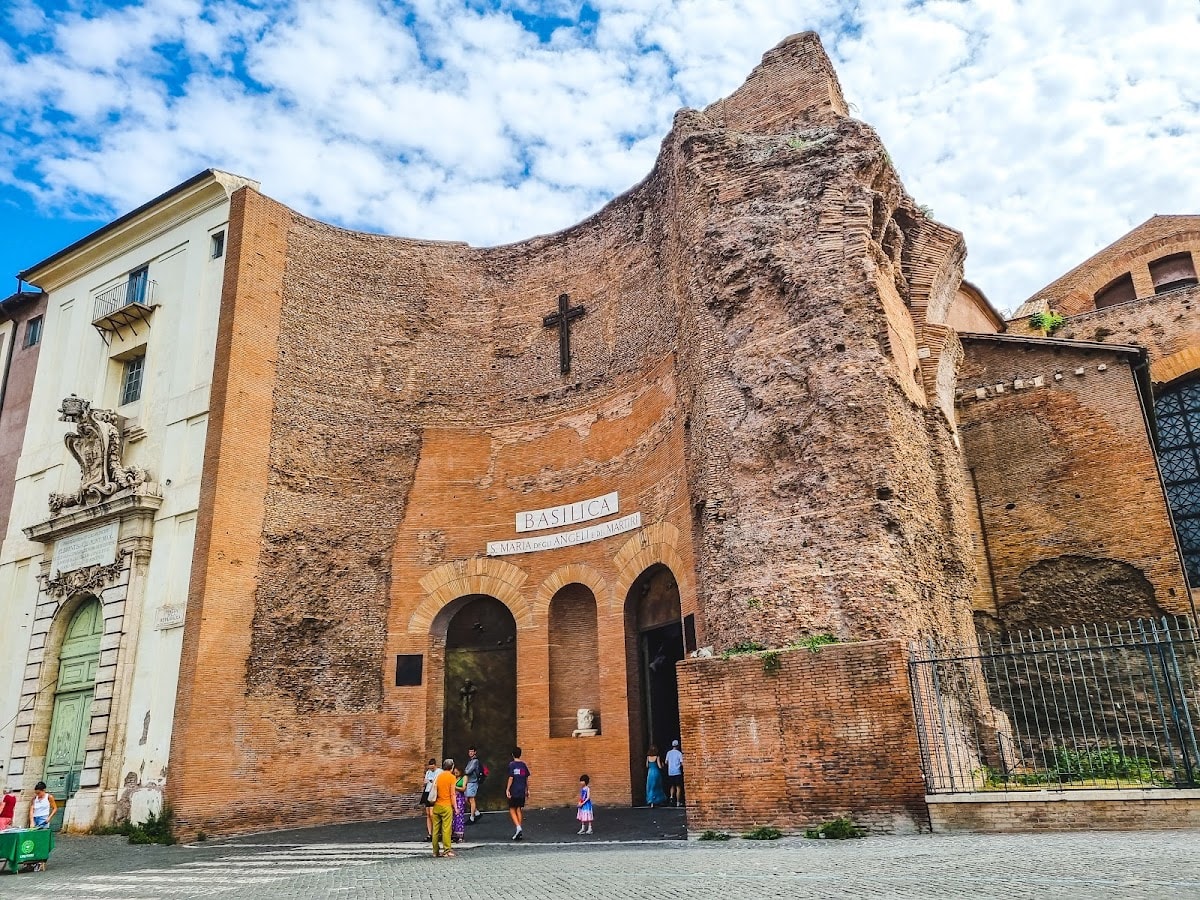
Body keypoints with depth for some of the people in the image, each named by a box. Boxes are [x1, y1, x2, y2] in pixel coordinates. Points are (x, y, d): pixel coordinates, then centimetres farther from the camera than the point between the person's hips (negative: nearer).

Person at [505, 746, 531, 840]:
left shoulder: (511, 765, -8)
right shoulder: (524, 764, 6)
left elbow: (511, 778, -13)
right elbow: (527, 778, 10)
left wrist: (507, 790, -9)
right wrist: (527, 790, 18)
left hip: (514, 791, -4)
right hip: (522, 791, 4)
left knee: (512, 809, 6)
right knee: (519, 810, 10)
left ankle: (518, 827, -14)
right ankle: (520, 832, 10)